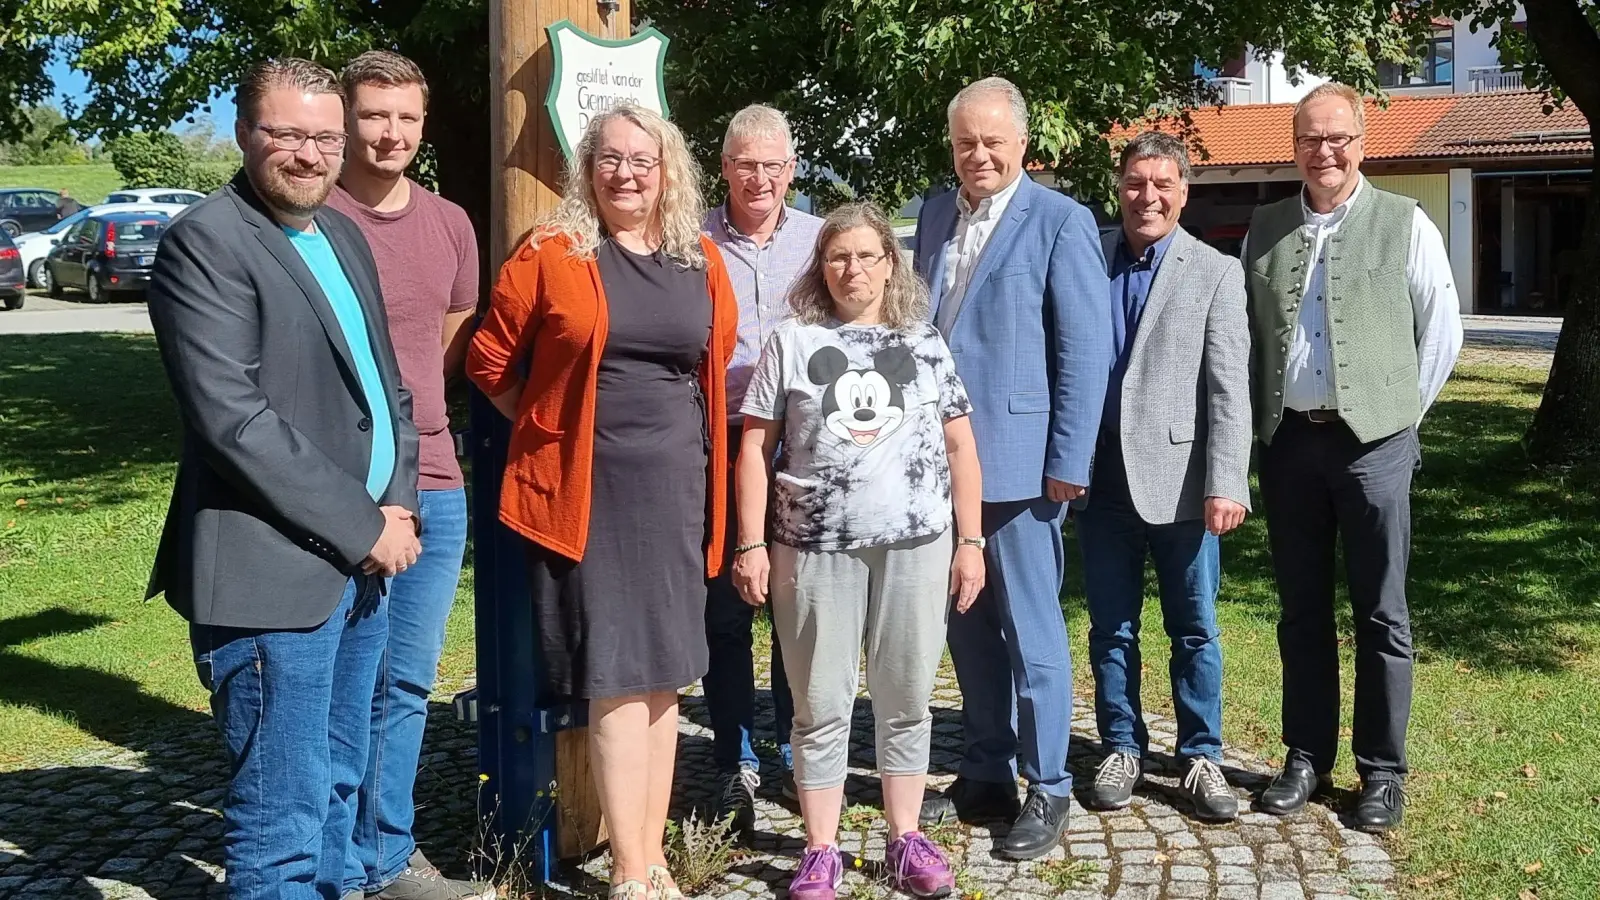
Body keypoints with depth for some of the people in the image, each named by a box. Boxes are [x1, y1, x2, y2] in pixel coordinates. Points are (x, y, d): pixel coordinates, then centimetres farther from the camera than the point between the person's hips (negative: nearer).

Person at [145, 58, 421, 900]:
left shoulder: (342, 235, 14)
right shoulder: (205, 242, -11)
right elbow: (234, 420, -19)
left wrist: (396, 503, 1)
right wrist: (363, 528, -15)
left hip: (358, 563, 8)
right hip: (275, 572, -8)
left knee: (334, 787, 19)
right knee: (283, 821, -2)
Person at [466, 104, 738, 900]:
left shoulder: (703, 261, 8)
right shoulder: (550, 253, -3)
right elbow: (489, 359, 1)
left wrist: (686, 438, 12)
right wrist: (548, 429, 2)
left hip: (677, 489, 4)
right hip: (587, 490, -4)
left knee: (663, 672, 8)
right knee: (616, 677, -3)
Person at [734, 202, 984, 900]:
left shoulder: (925, 343, 9)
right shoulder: (792, 344, 5)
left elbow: (959, 446, 9)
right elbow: (755, 447, 3)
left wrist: (970, 540, 4)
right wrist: (751, 544, -3)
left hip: (916, 545, 1)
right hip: (815, 548, -1)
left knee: (905, 701, 10)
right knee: (821, 707, 5)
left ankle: (906, 838, 23)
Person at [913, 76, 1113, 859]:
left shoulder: (1061, 222, -7)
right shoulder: (935, 215, 12)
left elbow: (1085, 351, -9)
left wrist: (1068, 462, -13)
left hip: (1016, 457, -6)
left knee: (1030, 628, 2)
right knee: (967, 627, 14)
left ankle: (1047, 789, 16)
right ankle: (986, 775, 27)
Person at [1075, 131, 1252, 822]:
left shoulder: (1216, 274, 1)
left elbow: (1229, 389, -5)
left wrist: (1225, 484, -12)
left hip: (1179, 478, -2)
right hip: (1101, 477, 2)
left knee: (1194, 628, 7)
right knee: (1110, 627, 11)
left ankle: (1200, 756, 20)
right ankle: (1122, 748, 25)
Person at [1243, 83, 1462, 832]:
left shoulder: (1405, 224, 0)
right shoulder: (1266, 228, 9)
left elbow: (1442, 331, 4)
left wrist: (1402, 409, 2)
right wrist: (1262, 417, 7)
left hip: (1373, 440, -3)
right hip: (1288, 440, 3)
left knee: (1380, 615, 3)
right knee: (1301, 610, 11)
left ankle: (1383, 772, 14)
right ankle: (1306, 758, 22)